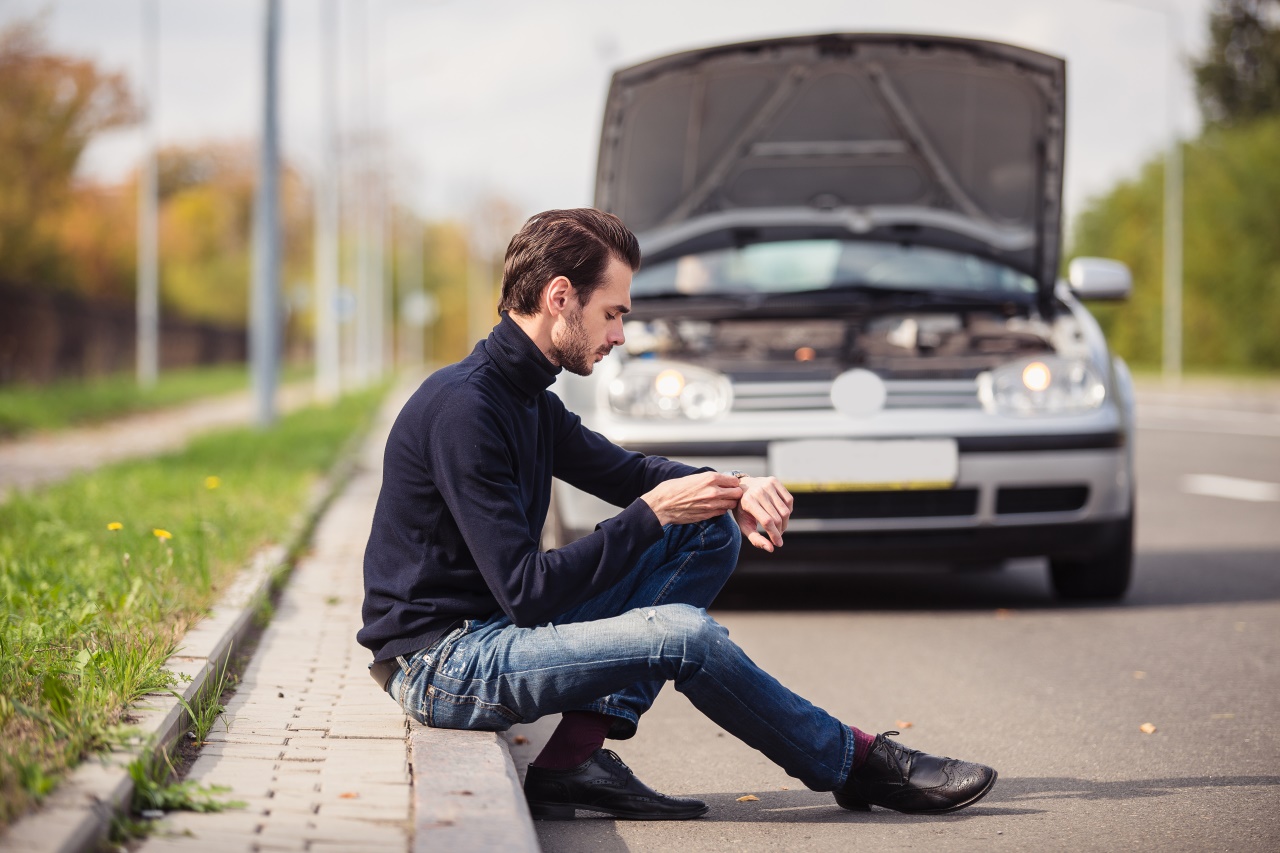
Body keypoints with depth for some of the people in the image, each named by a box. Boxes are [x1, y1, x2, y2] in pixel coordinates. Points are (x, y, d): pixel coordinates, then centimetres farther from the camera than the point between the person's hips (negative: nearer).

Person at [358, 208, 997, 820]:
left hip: (499, 630, 10)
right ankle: (857, 764, -2)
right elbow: (526, 593, -24)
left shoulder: (527, 398, 10)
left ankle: (577, 755, -7)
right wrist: (653, 514, -18)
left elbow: (626, 471, 20)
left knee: (710, 532, 7)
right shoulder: (462, 408, -21)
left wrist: (736, 493, -1)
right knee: (684, 634, -26)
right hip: (440, 664, -10)